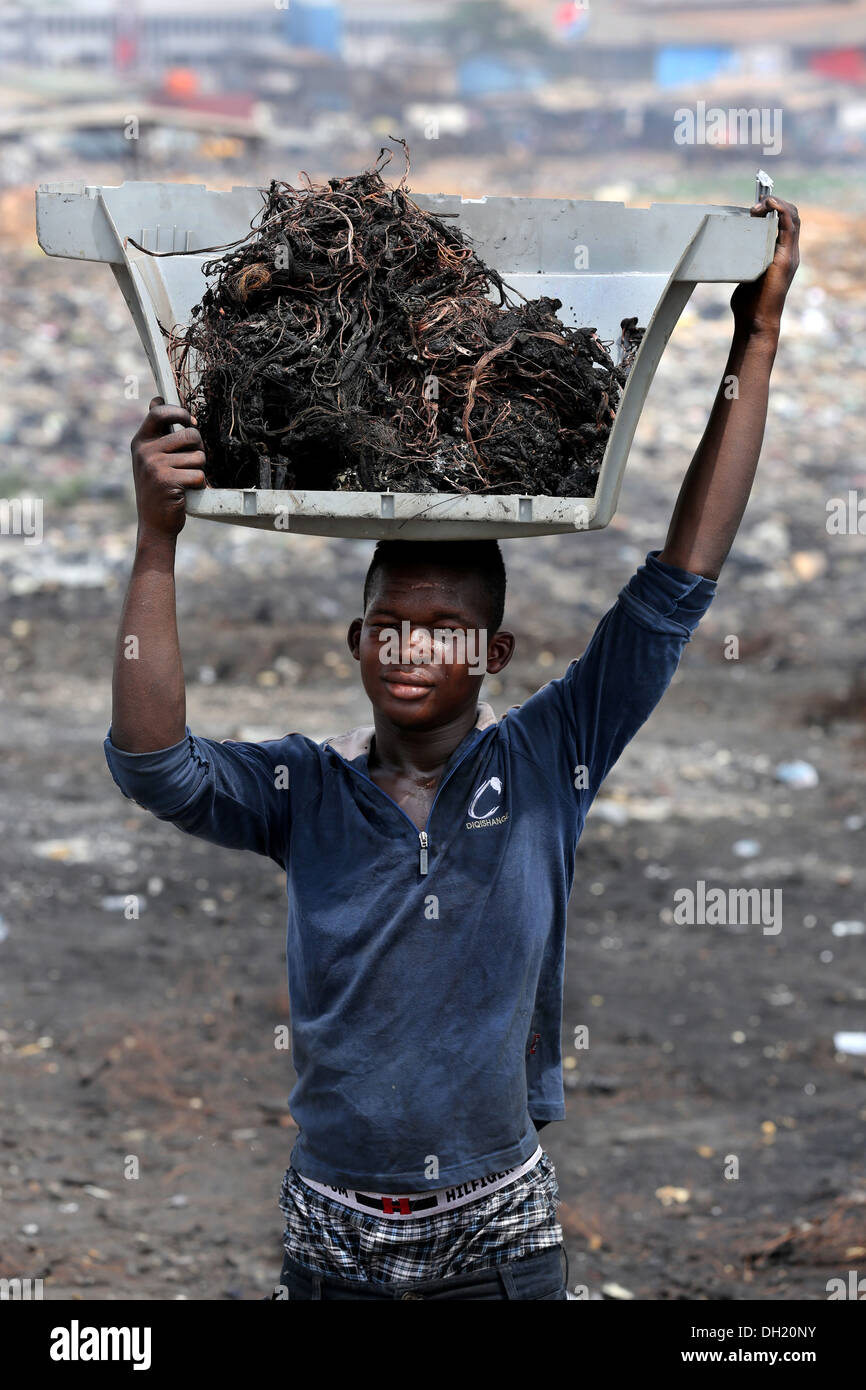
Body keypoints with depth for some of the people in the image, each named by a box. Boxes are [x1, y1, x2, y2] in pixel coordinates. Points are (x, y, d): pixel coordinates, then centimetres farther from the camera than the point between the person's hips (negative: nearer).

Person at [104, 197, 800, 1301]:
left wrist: (756, 344, -9)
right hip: (332, 1235, 0)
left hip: (501, 1231, 0)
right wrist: (157, 540, -25)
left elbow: (678, 586, -5)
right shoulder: (303, 790, -2)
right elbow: (152, 761, -19)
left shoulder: (542, 770, -3)